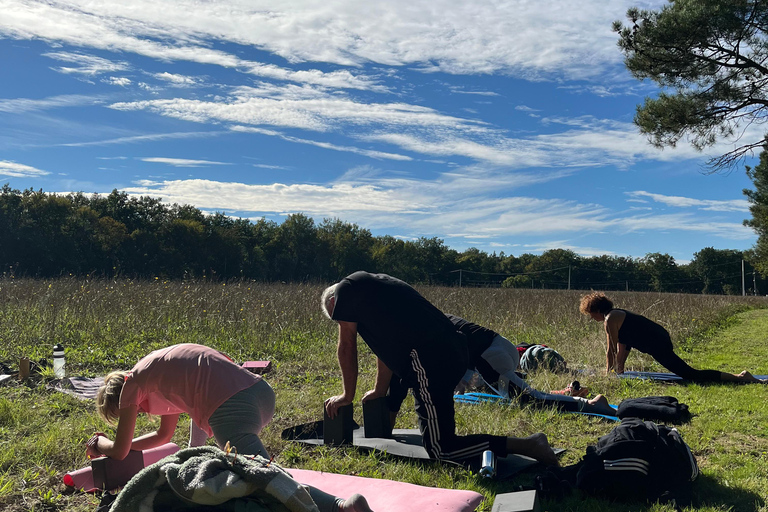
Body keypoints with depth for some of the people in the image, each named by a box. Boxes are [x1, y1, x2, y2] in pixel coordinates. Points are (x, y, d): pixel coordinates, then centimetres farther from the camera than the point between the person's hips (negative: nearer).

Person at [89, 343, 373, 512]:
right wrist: (122, 444, 50)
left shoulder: (133, 382, 14)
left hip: (230, 412, -9)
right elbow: (164, 435, 47)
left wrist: (99, 444, 41)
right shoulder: (160, 372, 36)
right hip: (262, 393, 9)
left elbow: (119, 452, 21)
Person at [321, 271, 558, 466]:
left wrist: (347, 395, 19)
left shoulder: (345, 289, 7)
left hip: (429, 359, -9)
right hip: (454, 351, 10)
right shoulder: (373, 285, 31)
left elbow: (347, 348, 9)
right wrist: (379, 391, 38)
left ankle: (525, 445, -9)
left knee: (439, 449, -4)